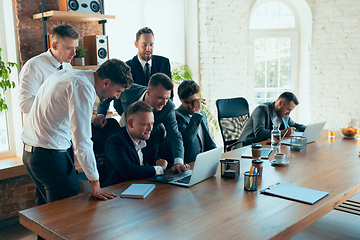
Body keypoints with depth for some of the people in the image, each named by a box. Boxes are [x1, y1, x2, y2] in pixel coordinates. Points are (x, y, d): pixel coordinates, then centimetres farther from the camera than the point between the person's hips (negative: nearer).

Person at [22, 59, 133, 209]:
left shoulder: (65, 74, 9)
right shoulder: (83, 88, -20)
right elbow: (81, 139, -24)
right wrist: (95, 183, -20)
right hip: (51, 156, -10)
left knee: (45, 208, 20)